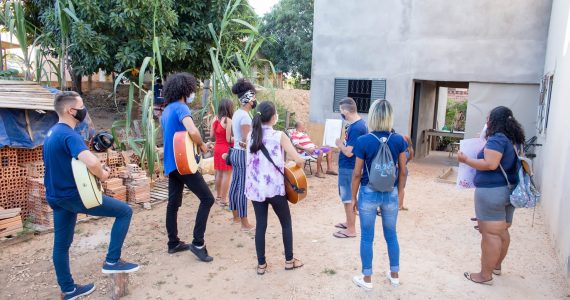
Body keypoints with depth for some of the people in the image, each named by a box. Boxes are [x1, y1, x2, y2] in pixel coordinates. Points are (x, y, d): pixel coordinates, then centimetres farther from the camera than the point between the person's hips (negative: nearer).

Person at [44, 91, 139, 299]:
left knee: (61, 243, 17)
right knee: (124, 211, -2)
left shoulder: (52, 133, 10)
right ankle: (112, 261, 2)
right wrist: (102, 174, -16)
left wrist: (95, 170, 10)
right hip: (73, 195, -10)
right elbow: (92, 162, -39)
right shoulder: (69, 135, -21)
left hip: (56, 196, 10)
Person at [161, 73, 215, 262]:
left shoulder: (166, 110, 16)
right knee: (207, 198, -6)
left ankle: (173, 243, 21)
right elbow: (192, 131, -30)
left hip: (171, 163, 10)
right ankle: (198, 243, -6)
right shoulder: (181, 107, -14)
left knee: (173, 203, 13)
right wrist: (202, 145, -12)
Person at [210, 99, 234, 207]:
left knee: (219, 173, 17)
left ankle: (218, 196, 29)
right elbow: (229, 139, -18)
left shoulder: (215, 119, 4)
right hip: (226, 149, -7)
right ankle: (223, 199, 4)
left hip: (217, 148, 7)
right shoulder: (228, 121, -17)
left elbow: (211, 136, 7)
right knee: (227, 174, 0)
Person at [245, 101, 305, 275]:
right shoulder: (279, 136, -10)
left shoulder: (251, 135, 4)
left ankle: (261, 264, 18)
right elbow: (299, 160, -13)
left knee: (260, 224, 13)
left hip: (255, 188, 4)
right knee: (286, 223, 15)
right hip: (275, 187, -4)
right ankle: (289, 260, 25)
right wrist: (300, 163, 10)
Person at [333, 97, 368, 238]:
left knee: (348, 199, 2)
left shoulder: (356, 128, -25)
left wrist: (340, 144, -9)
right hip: (348, 167, 10)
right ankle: (349, 223, 37)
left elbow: (349, 152, -25)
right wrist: (343, 143, 4)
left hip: (348, 168, -10)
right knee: (347, 197, 22)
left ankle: (351, 230, 15)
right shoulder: (359, 123, 7)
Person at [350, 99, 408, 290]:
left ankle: (367, 279, 21)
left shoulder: (363, 141, -13)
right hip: (391, 194, 3)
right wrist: (399, 193, 15)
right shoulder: (399, 140, -5)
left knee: (367, 237, 10)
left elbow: (357, 173, -9)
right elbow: (402, 172, 1)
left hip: (369, 193, -3)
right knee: (391, 234, 19)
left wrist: (353, 198, 2)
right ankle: (394, 275, 33)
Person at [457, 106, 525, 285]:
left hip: (492, 191, -10)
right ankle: (497, 266, 34)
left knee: (490, 234, -3)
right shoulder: (515, 140, 12)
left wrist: (466, 160, -14)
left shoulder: (497, 139, -17)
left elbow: (490, 164, -24)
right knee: (502, 231, 19)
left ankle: (485, 275, 5)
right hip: (509, 190, 10)